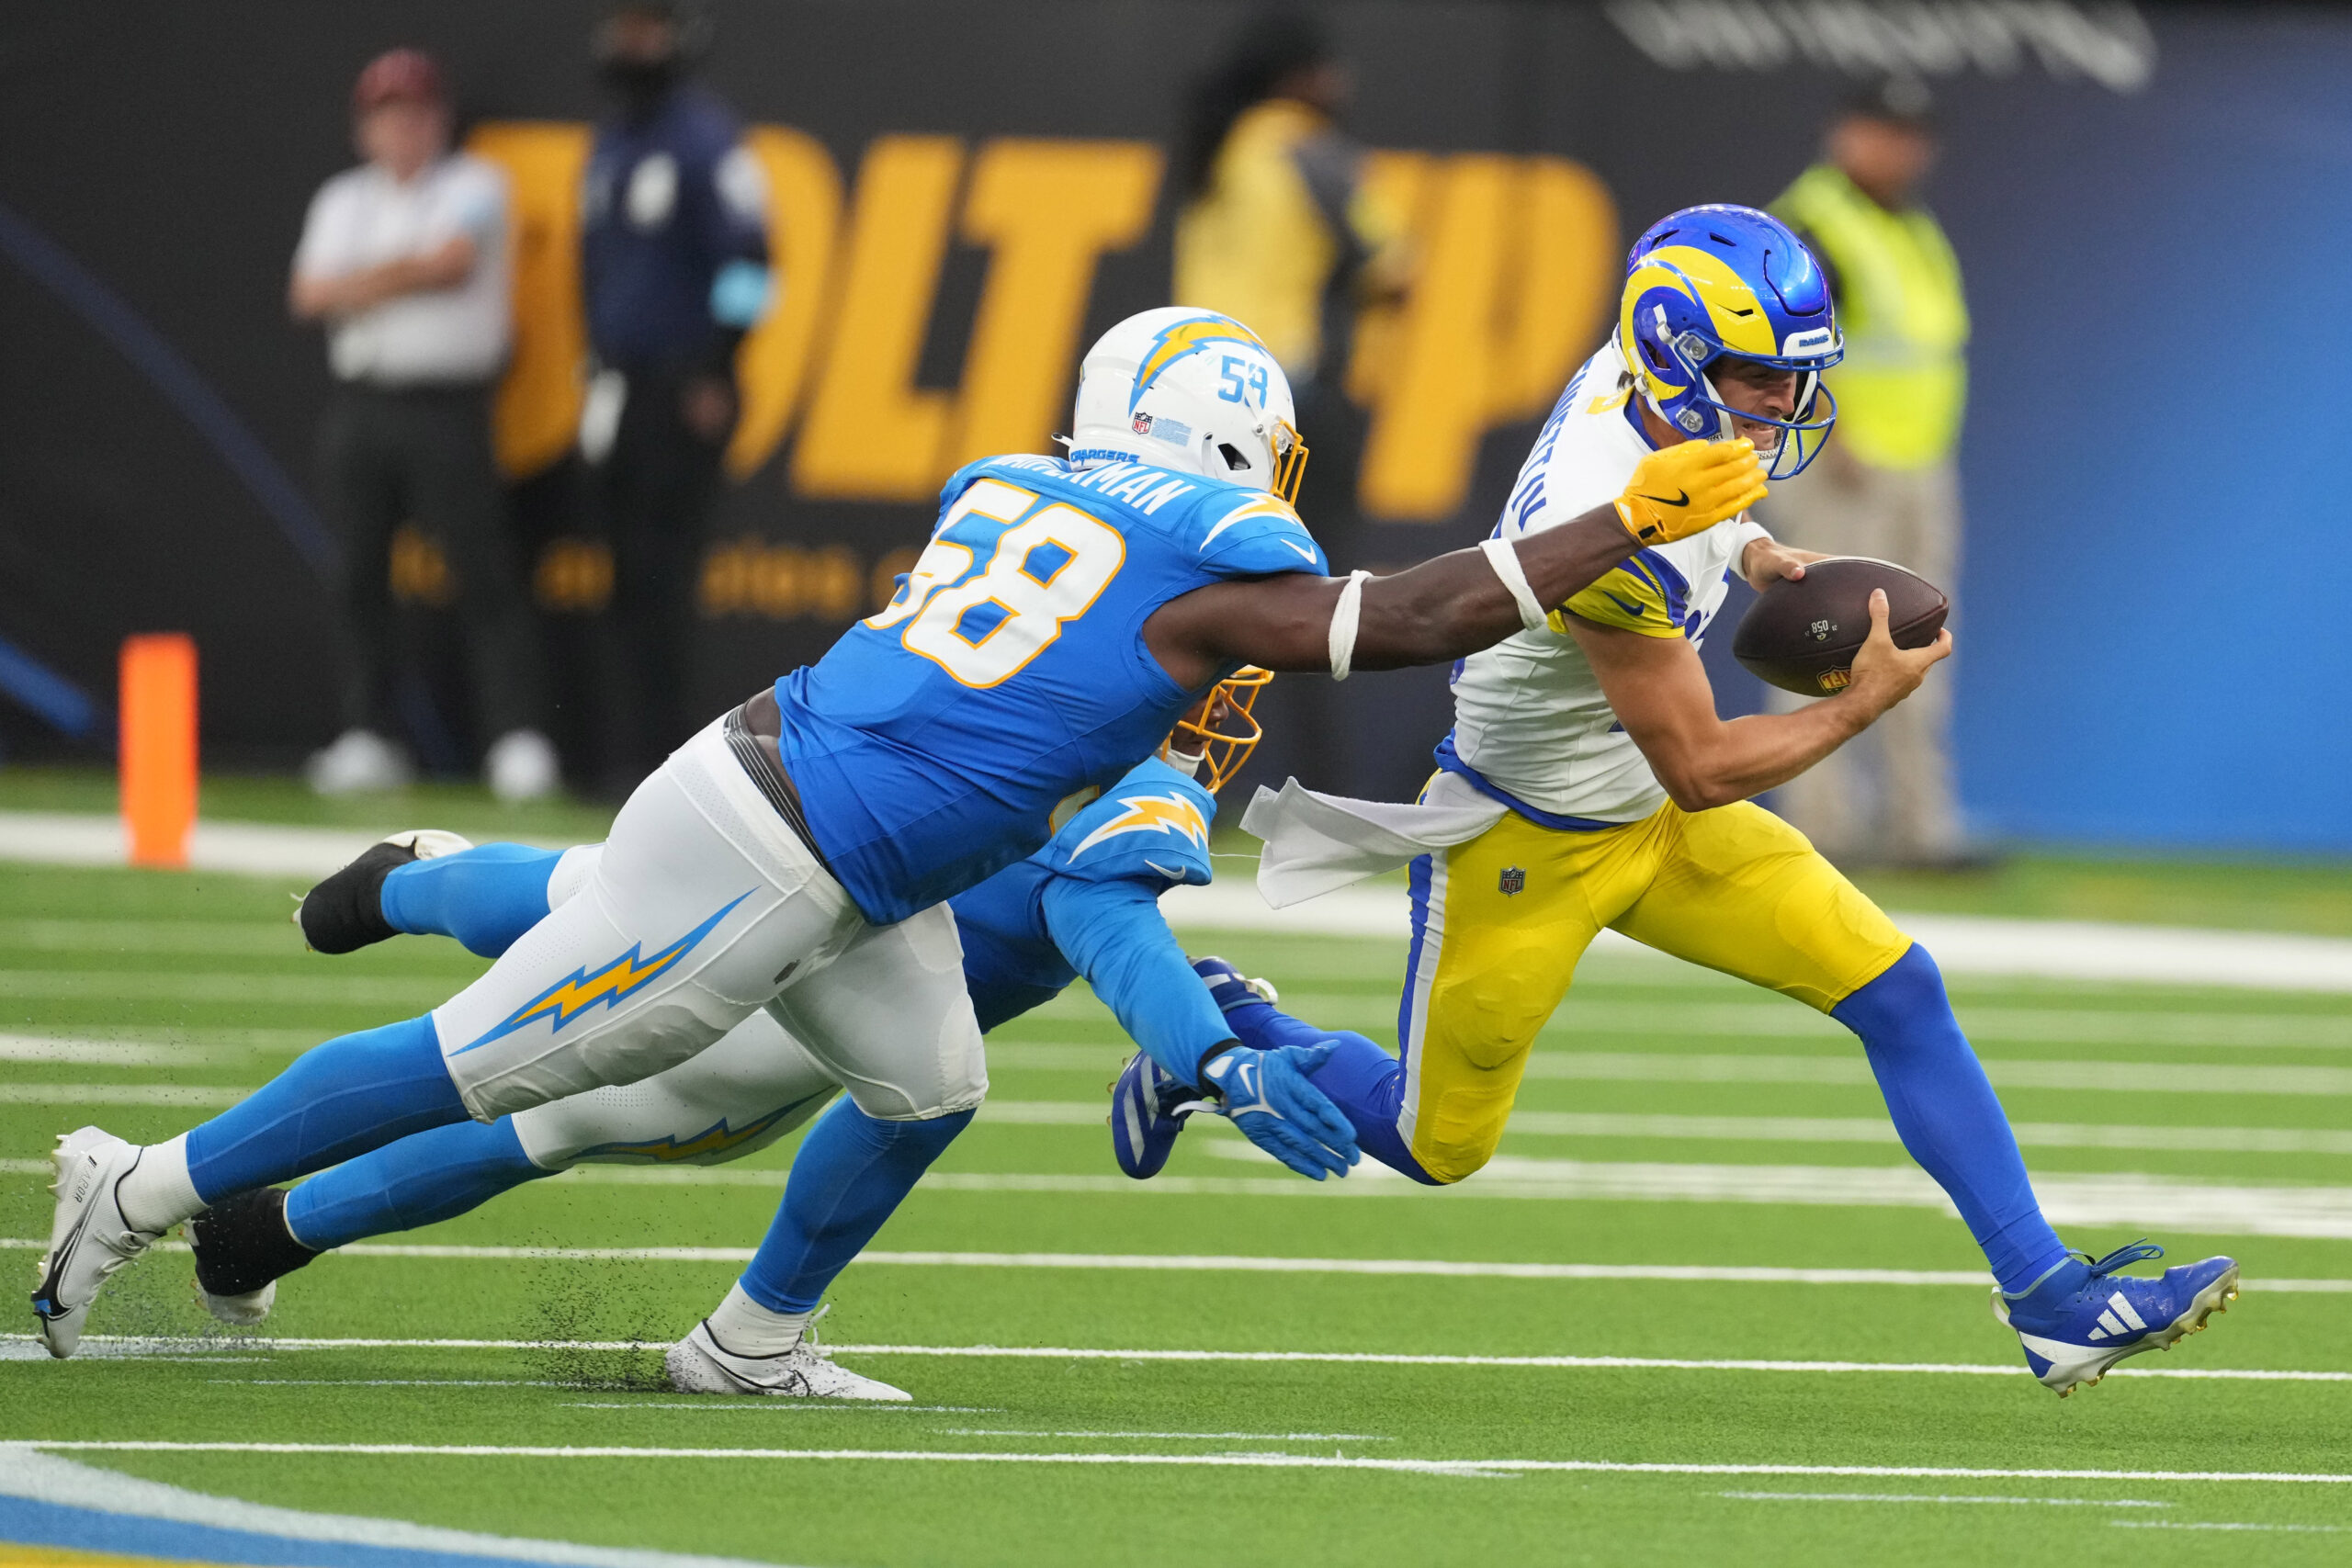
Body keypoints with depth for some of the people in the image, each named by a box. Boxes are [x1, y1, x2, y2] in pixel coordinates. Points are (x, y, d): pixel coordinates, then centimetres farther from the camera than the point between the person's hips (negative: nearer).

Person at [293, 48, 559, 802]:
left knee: (485, 572, -11)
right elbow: (310, 294, 3)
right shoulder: (342, 201, 16)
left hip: (448, 406, -5)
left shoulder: (473, 187, 4)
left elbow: (451, 262, -13)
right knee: (362, 576, 5)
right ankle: (366, 737, 11)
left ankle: (519, 740, -15)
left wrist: (364, 284, -3)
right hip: (363, 408, 5)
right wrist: (407, 273, -7)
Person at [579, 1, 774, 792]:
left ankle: (650, 751, -12)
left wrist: (716, 375, -17)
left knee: (658, 574, -11)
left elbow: (743, 257, -13)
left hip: (682, 391, -8)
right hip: (619, 388, 8)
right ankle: (629, 749, 9)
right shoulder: (608, 143, 17)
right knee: (631, 574, 7)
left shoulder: (704, 137, -9)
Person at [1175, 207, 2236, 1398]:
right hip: (1523, 844, -8)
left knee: (1898, 990, -4)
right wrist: (1864, 702, -17)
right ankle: (1220, 1029, 36)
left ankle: (2050, 1299, -2)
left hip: (1650, 820, 8)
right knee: (1437, 1145, 9)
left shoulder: (1634, 378, -12)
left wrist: (1751, 556, 0)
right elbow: (1701, 771, -26)